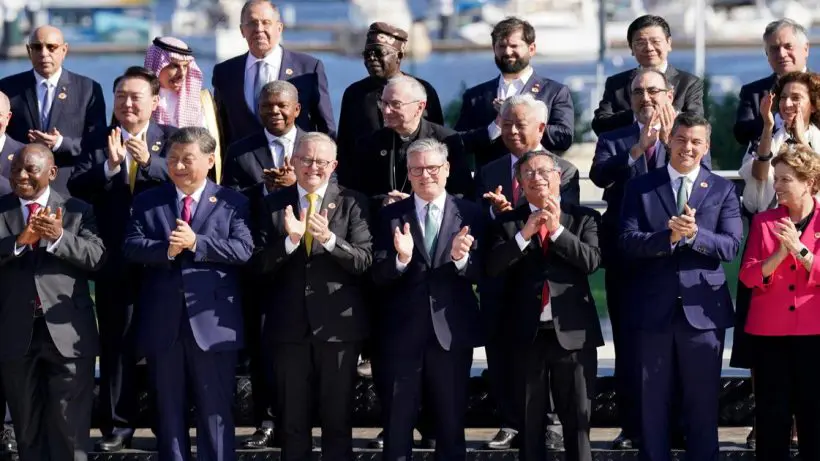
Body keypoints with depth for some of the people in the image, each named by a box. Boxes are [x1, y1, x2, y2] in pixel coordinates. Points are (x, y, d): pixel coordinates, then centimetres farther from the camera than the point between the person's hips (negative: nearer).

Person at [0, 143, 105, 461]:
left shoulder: (78, 211, 4)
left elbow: (97, 257, -8)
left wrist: (59, 237, -23)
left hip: (67, 331, -2)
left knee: (71, 425, 0)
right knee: (27, 427, 11)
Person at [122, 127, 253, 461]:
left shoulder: (231, 202, 3)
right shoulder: (148, 202, 10)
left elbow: (243, 249, -11)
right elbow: (131, 247, -2)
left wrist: (196, 243, -19)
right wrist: (166, 249, -20)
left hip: (212, 321, -3)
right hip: (163, 323, 3)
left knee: (215, 408, 2)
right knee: (168, 409, 10)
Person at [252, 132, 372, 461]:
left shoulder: (353, 203, 1)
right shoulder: (274, 204, 5)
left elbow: (364, 261, -9)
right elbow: (260, 265, -2)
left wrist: (329, 239, -24)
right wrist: (289, 240, -19)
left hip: (338, 323, -2)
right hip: (289, 325, 2)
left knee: (338, 420, 5)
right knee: (291, 421, 10)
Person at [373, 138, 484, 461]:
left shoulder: (469, 214, 1)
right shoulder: (391, 215, 2)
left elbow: (480, 273, -5)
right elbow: (379, 277, -5)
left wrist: (461, 257, -26)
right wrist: (401, 259, -25)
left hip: (452, 331, 0)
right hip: (403, 331, 0)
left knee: (451, 422, 10)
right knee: (397, 423, 6)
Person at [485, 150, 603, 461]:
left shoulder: (584, 218, 4)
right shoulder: (507, 222, 6)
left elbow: (591, 260, -12)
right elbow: (492, 267, -9)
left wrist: (557, 230, -18)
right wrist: (525, 234, -19)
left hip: (573, 332, -1)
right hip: (527, 334, 1)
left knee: (577, 419, 5)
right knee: (529, 421, 9)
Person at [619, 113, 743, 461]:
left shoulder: (722, 190, 5)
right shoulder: (640, 187, 5)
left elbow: (731, 246, -6)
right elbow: (628, 242, -7)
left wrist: (694, 234, -23)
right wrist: (669, 236, -24)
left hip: (702, 310, 0)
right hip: (653, 310, 0)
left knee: (703, 404, 5)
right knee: (652, 403, 7)